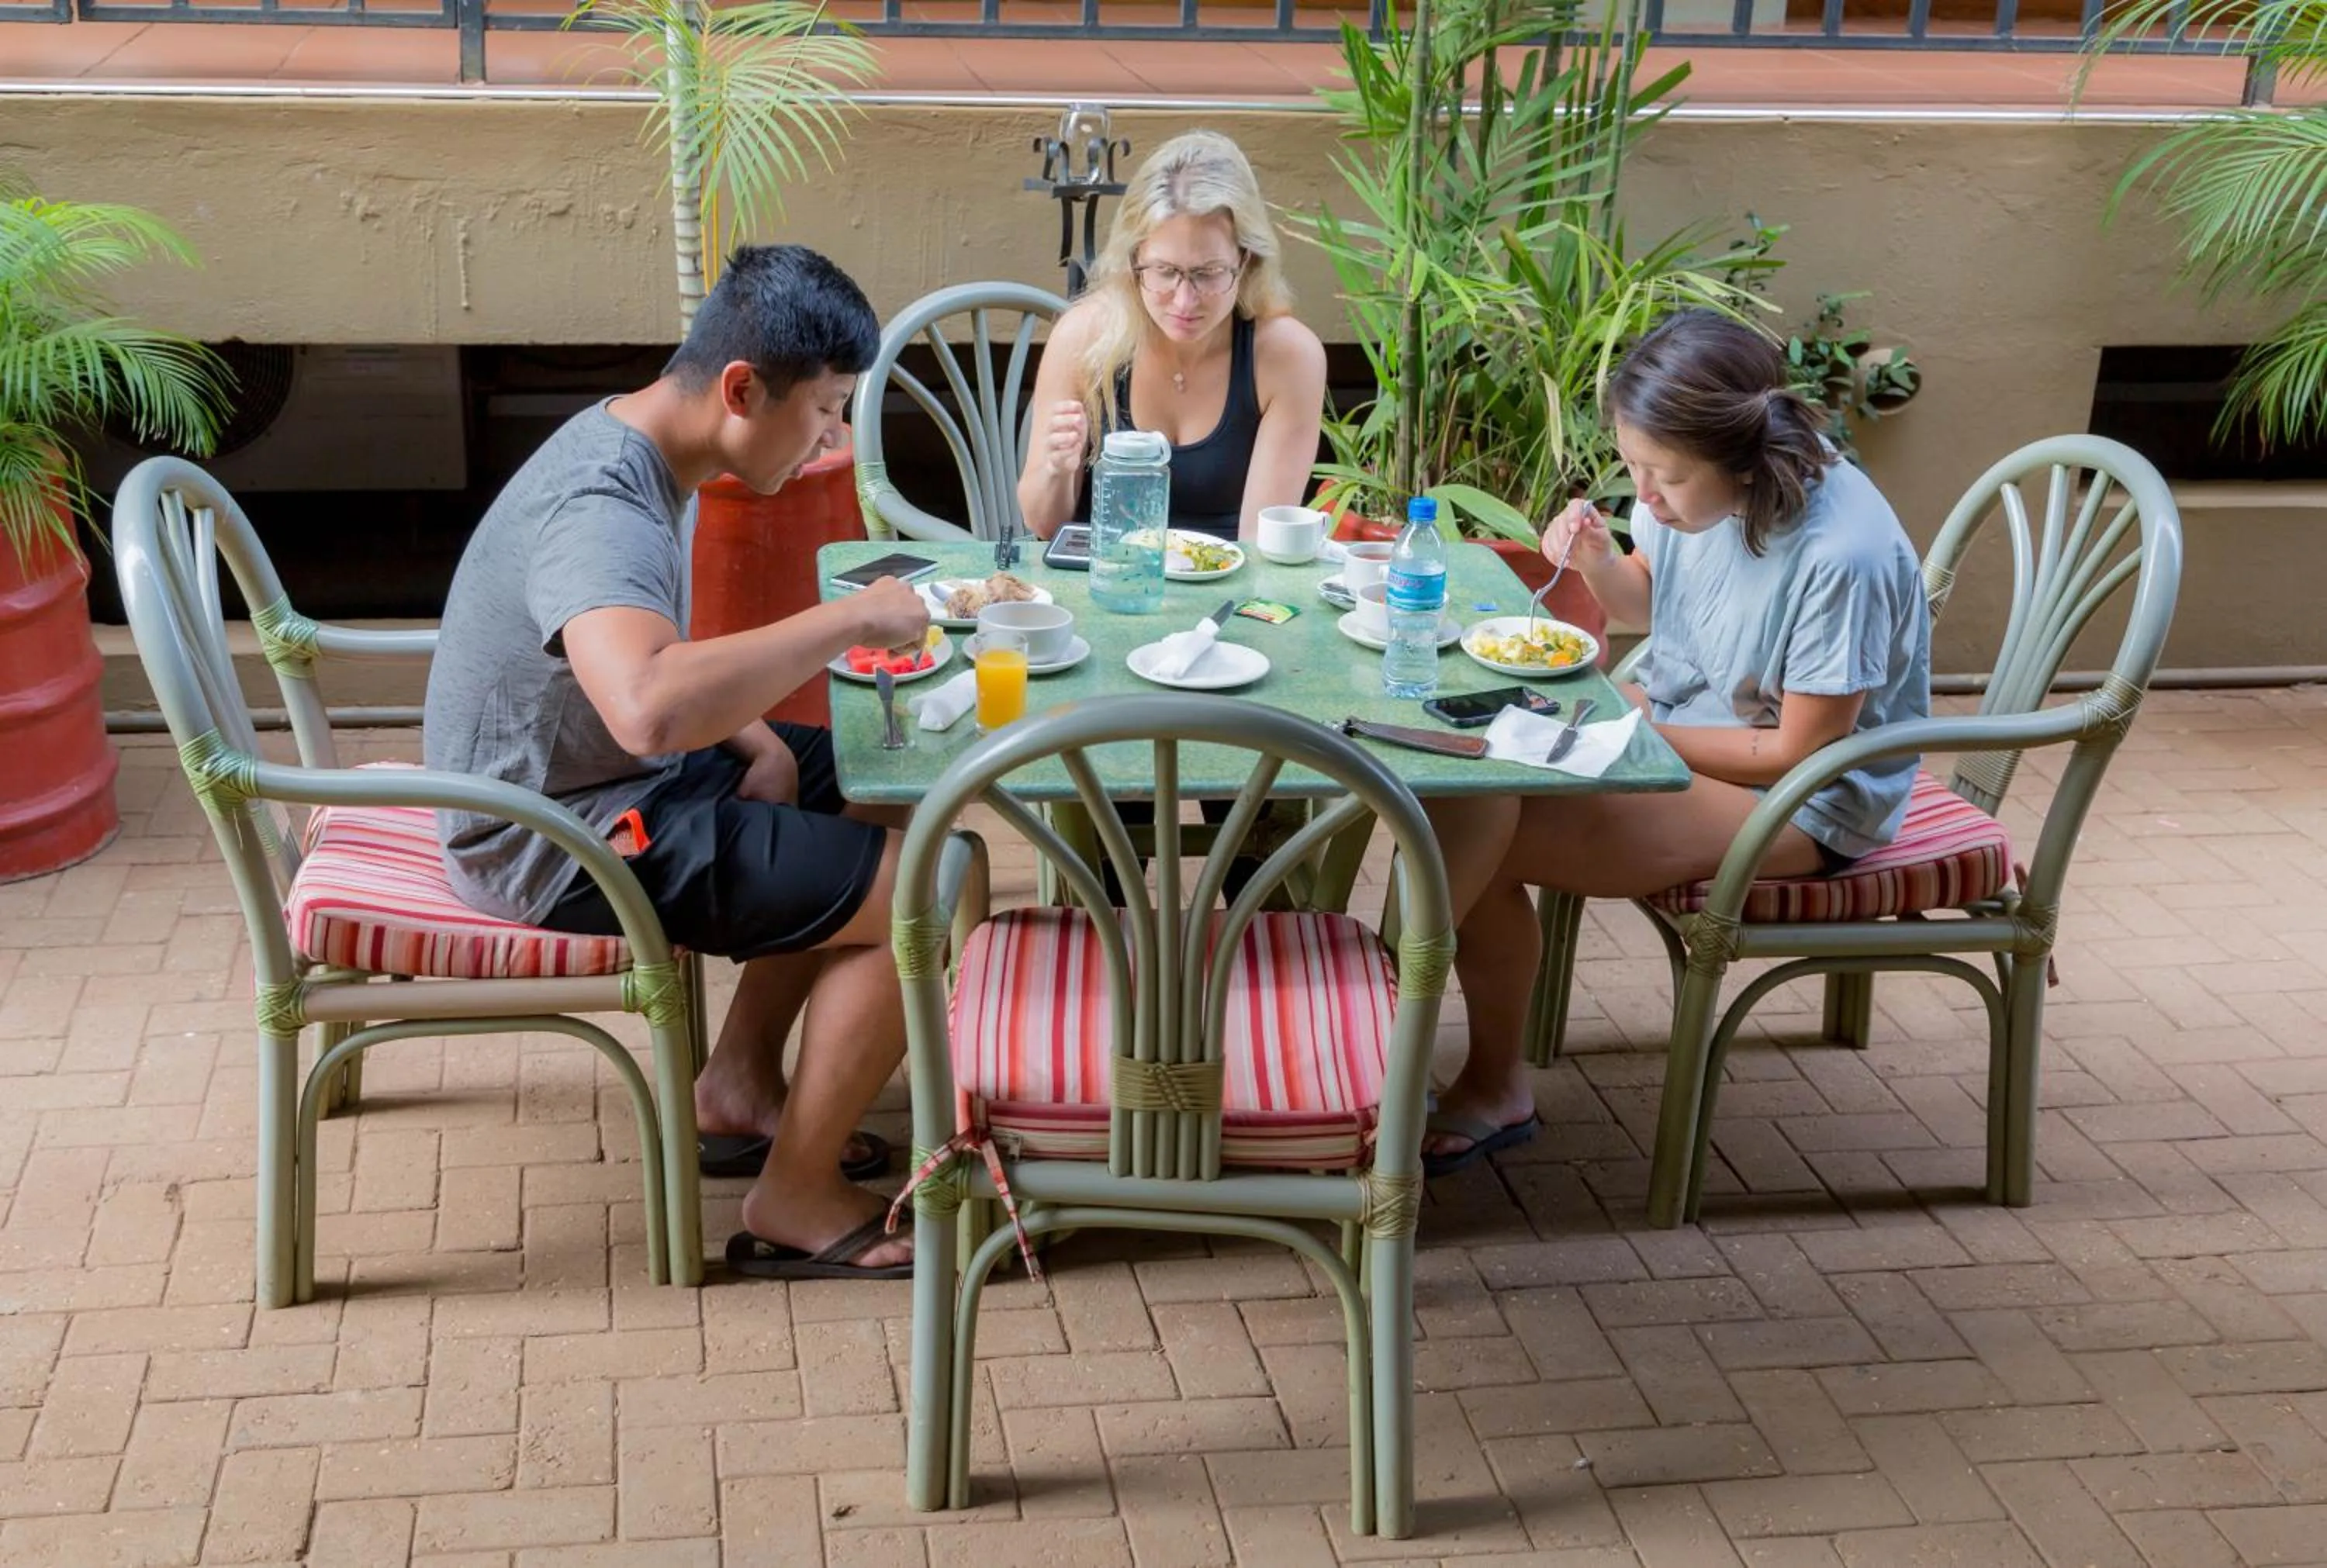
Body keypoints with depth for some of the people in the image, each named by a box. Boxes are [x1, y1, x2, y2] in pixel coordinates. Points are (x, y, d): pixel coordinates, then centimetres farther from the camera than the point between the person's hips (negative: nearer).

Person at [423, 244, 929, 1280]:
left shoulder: (632, 446, 3)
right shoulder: (602, 509, -28)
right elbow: (650, 706, -48)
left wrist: (749, 737, 0)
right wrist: (849, 619, -36)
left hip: (601, 774, 10)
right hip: (559, 844, -10)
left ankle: (742, 1080, 23)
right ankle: (796, 1199, -1)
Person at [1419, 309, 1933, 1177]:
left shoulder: (1843, 556, -29)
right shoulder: (1695, 486, -9)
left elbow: (1801, 752, -20)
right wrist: (1598, 562, -10)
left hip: (1802, 803, -8)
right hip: (1674, 711, 8)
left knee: (1484, 838, -25)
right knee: (1463, 785, -14)